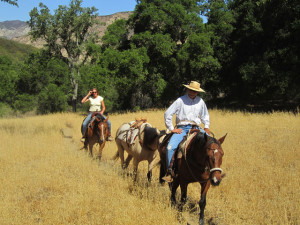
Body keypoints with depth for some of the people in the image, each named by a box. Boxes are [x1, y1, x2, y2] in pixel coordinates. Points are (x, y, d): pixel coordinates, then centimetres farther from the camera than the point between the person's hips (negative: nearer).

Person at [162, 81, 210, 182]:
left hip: (196, 129, 4)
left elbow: (205, 115, 27)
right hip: (182, 128, -3)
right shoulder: (180, 100, -3)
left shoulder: (200, 101, 10)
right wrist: (172, 128, -4)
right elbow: (168, 114, -2)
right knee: (170, 147, -26)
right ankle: (170, 172, -18)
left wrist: (206, 127, 12)